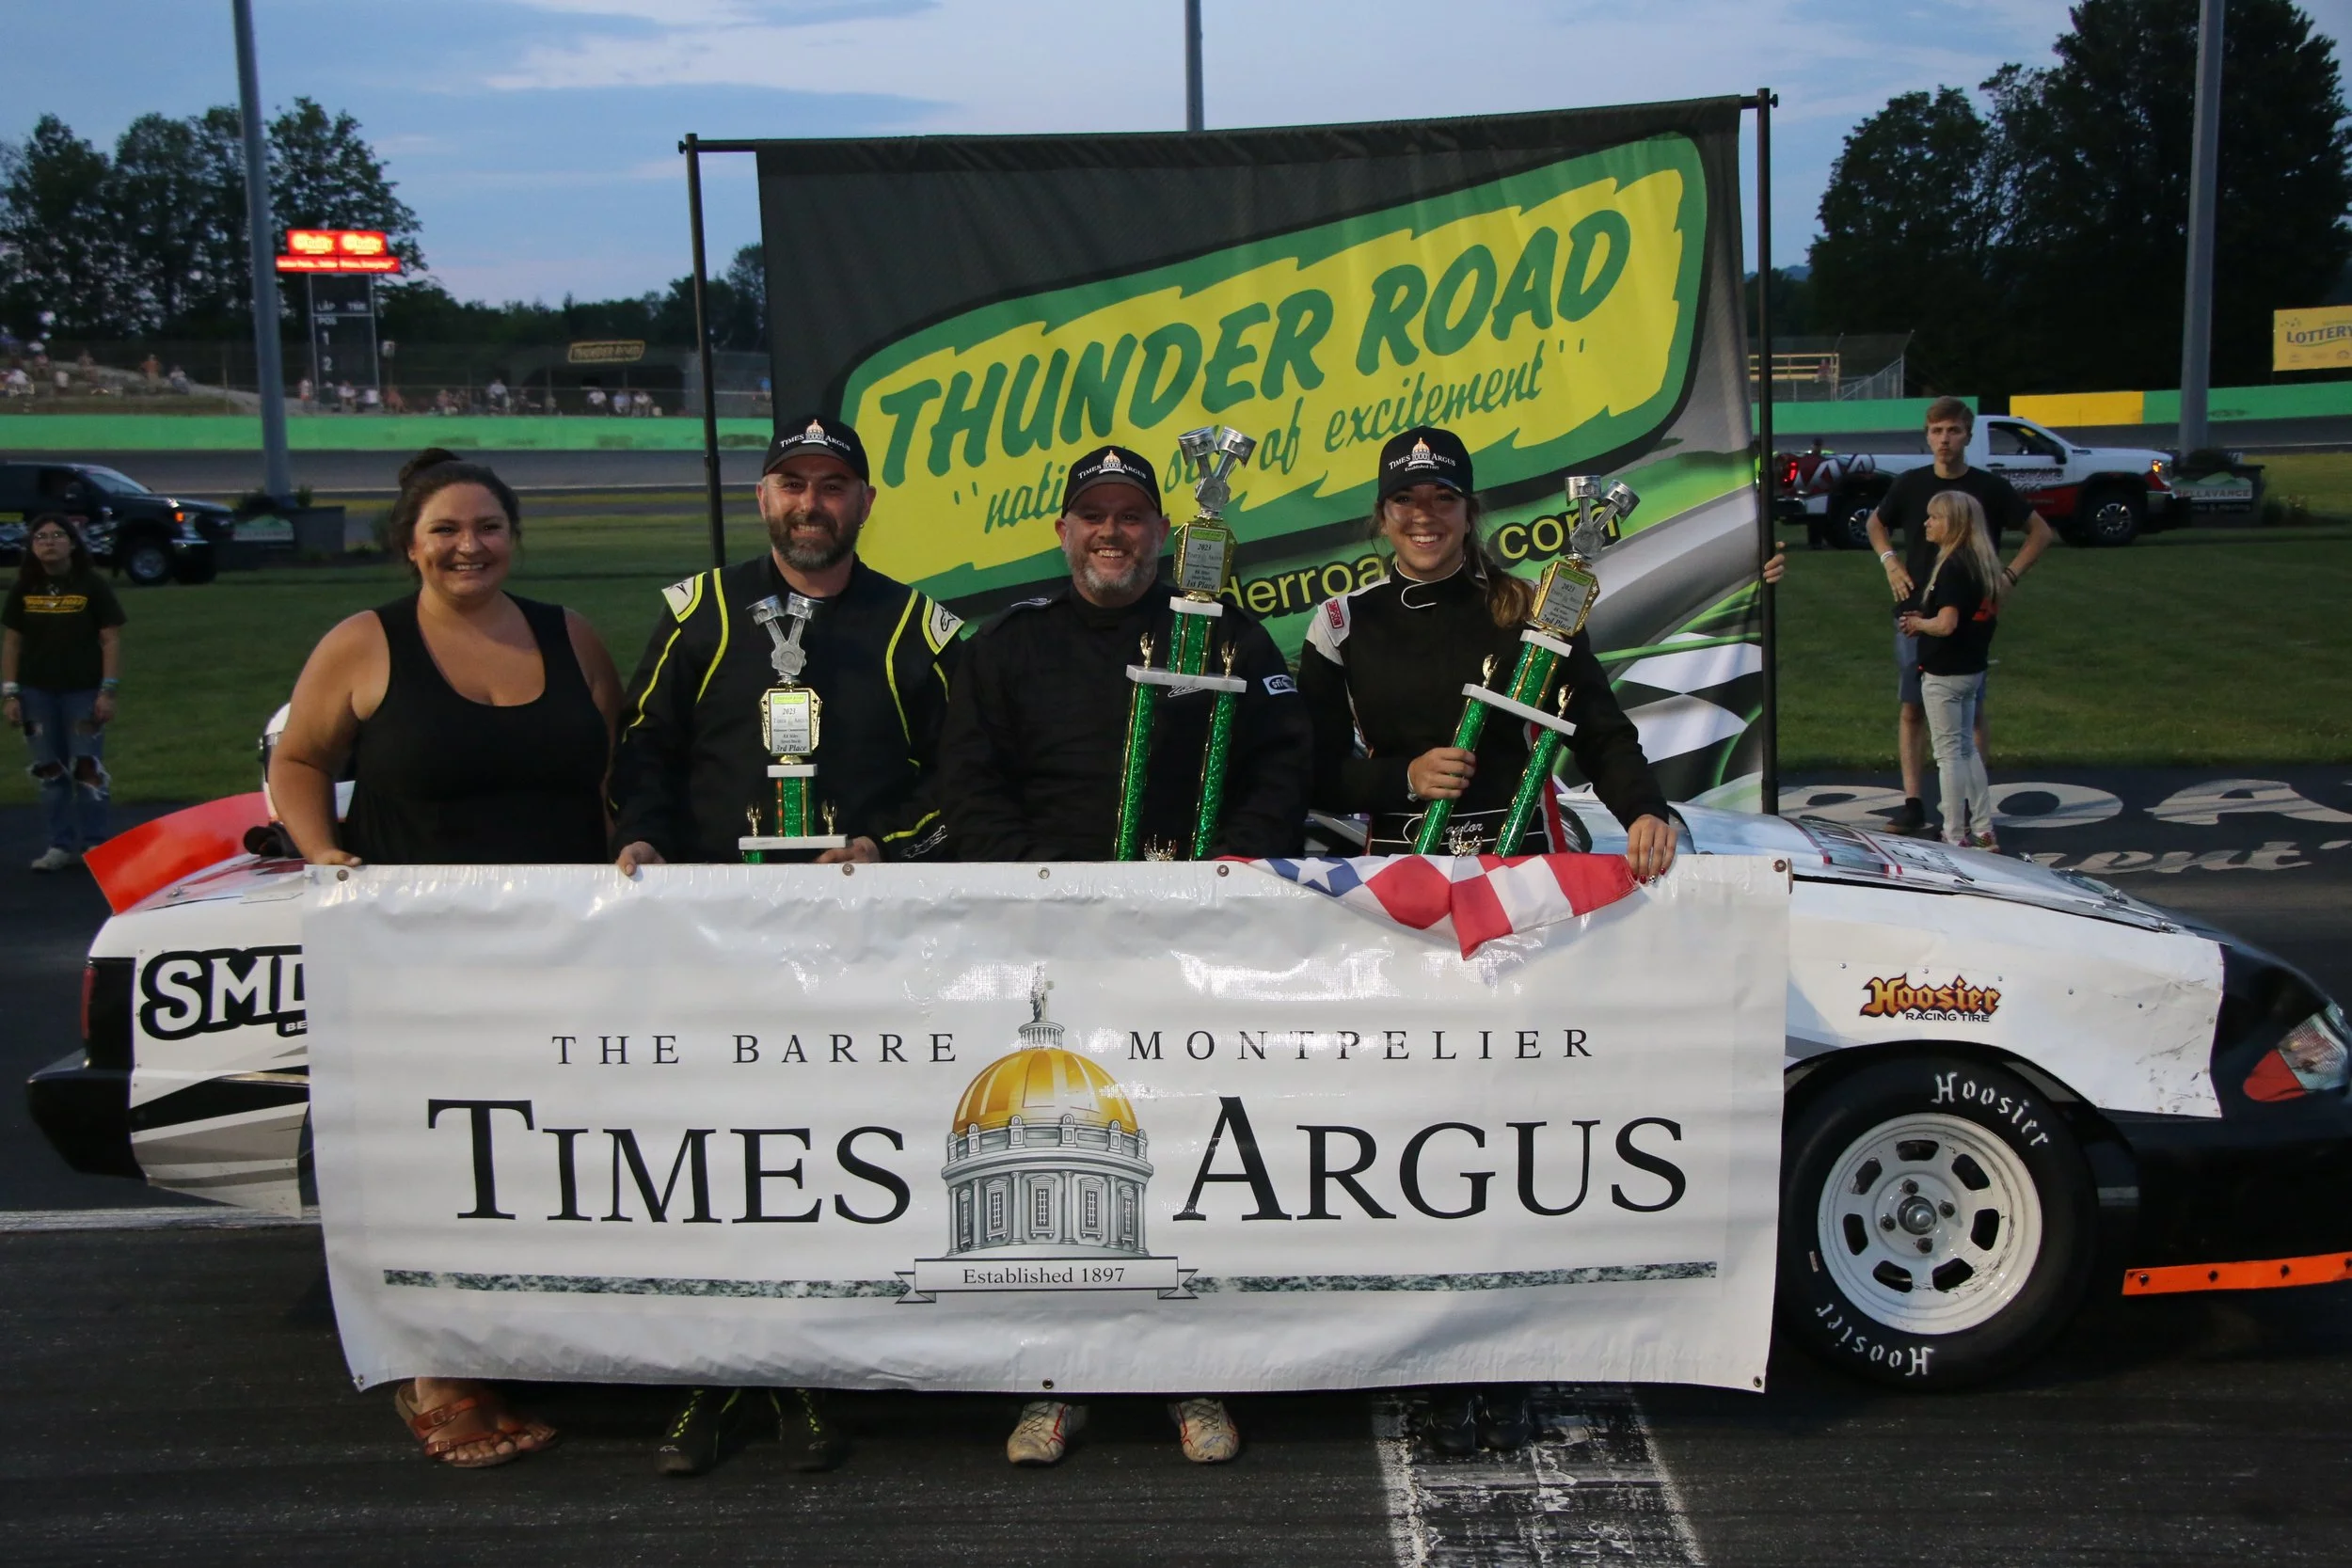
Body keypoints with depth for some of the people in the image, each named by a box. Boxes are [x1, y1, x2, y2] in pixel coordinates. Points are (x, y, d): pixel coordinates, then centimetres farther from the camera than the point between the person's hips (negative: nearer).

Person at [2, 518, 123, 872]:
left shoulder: (92, 586, -3)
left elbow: (111, 640, -4)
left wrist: (107, 692, -9)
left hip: (83, 691, -3)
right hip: (37, 693, 3)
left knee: (87, 770, -2)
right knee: (50, 773, 7)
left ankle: (95, 844, 7)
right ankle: (61, 845, 14)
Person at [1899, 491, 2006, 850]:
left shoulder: (1952, 567, -20)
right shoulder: (1983, 564, 8)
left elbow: (1946, 624, -28)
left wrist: (1917, 623, -10)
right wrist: (1925, 619, 9)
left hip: (1943, 675, -9)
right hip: (1972, 670, 9)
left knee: (1949, 753, 0)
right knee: (1967, 749, 17)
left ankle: (1955, 836, 6)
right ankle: (1983, 831, 21)